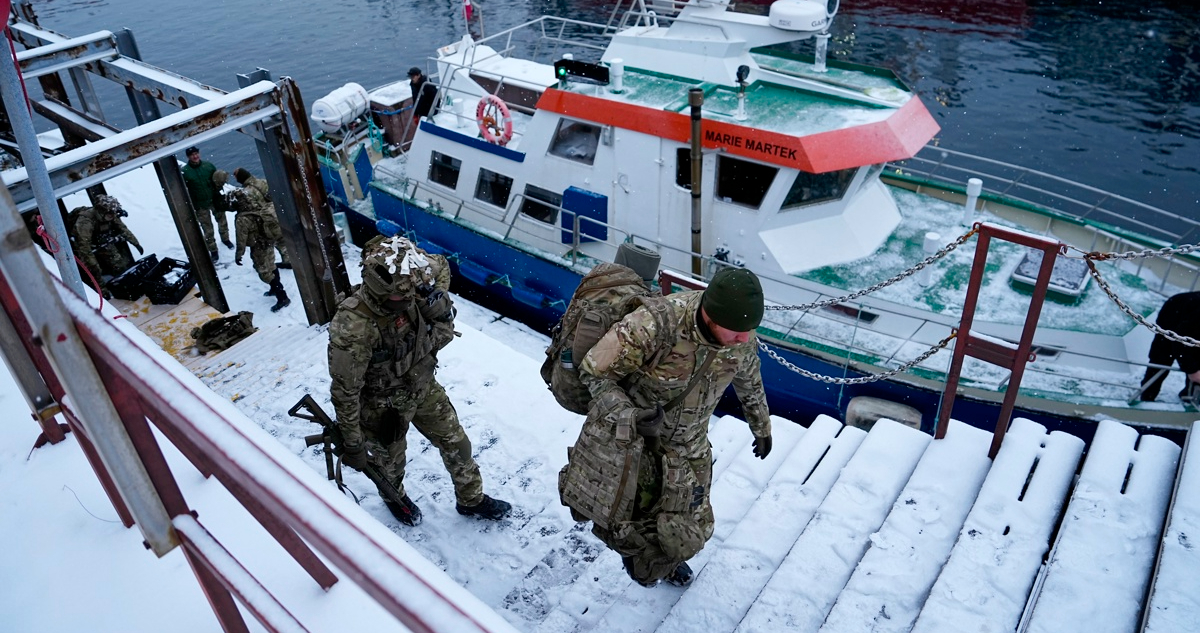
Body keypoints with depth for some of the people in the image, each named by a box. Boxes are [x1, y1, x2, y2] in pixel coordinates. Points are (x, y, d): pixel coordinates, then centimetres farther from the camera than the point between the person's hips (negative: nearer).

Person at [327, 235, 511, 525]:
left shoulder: (409, 289, -25)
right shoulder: (353, 329, -40)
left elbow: (440, 265, 0)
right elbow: (344, 392, -27)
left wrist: (439, 297, -19)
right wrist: (352, 444, -17)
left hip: (424, 386, 4)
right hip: (383, 405, -4)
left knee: (455, 442, 18)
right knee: (390, 461, 24)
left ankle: (471, 499, 46)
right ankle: (394, 496, 60)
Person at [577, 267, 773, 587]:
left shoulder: (743, 339, -15)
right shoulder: (655, 324, -35)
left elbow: (750, 384, 9)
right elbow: (593, 371, -23)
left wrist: (762, 427, 24)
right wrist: (627, 414, -36)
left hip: (687, 448, 4)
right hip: (631, 440, -4)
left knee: (692, 530, 11)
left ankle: (665, 558, 47)